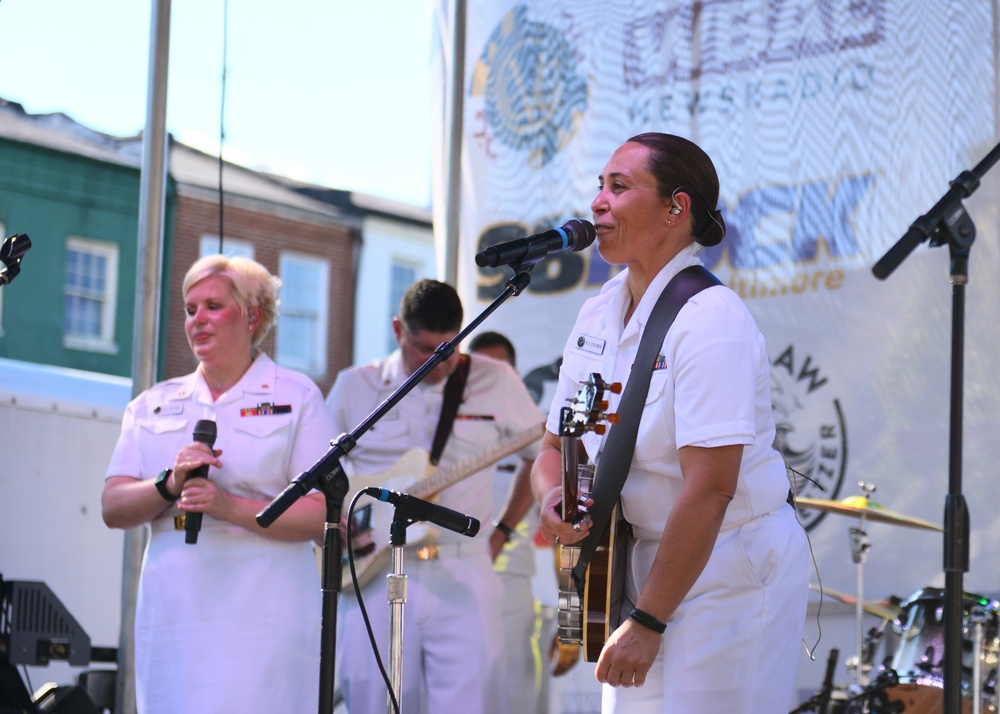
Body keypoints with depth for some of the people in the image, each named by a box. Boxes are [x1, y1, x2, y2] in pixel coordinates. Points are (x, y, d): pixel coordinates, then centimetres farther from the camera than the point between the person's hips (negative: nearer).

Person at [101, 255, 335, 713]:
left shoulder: (296, 397, 5)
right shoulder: (154, 405, 17)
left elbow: (322, 516, -5)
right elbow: (113, 508, 8)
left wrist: (230, 507, -18)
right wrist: (169, 485, -11)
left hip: (262, 619, -4)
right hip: (173, 616, 4)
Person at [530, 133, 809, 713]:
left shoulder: (712, 322, -20)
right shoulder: (597, 316, 6)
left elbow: (709, 490, -26)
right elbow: (557, 446, 15)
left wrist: (647, 622, -23)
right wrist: (554, 499, -9)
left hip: (733, 572, -8)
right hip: (638, 558, 8)